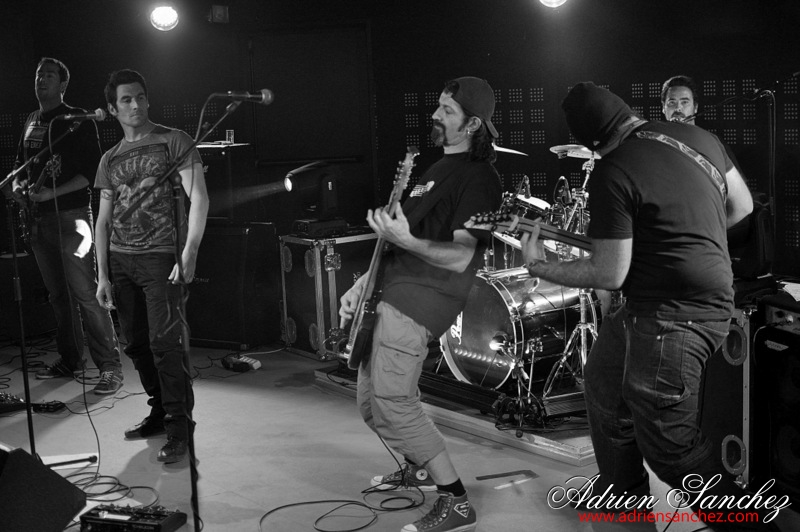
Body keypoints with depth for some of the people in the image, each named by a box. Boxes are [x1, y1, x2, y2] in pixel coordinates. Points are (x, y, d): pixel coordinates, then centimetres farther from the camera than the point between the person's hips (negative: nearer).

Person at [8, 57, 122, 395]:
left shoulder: (77, 121, -4)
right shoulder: (30, 123, 17)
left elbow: (91, 171, -10)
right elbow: (21, 163, 26)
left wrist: (51, 193, -17)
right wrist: (17, 185, 4)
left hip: (71, 216, -7)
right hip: (39, 220, 7)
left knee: (86, 294, -11)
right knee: (58, 295, 12)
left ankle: (110, 367, -8)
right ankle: (70, 361, 22)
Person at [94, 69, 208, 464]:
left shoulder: (173, 142, 0)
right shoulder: (110, 160, 16)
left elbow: (198, 198, -7)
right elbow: (103, 219, 16)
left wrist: (189, 252, -17)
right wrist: (102, 275, 9)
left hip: (161, 257, -5)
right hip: (120, 260, 6)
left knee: (164, 342, -11)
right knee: (136, 344, 8)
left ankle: (179, 427, -4)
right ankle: (160, 411, 23)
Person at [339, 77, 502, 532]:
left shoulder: (478, 178, -11)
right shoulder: (442, 167, 20)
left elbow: (459, 257, -19)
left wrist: (404, 240, -30)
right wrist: (362, 284, 20)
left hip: (422, 300, -10)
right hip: (394, 291, 10)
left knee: (392, 404, -15)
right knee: (371, 403, 16)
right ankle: (419, 468, 36)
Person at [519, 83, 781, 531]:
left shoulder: (613, 175, -17)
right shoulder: (699, 136, 5)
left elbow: (609, 274, -15)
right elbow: (742, 206, 16)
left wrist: (539, 267, -2)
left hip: (673, 318, -9)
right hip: (711, 297, 9)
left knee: (670, 446, 1)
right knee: (603, 381, 25)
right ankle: (622, 491, 39)